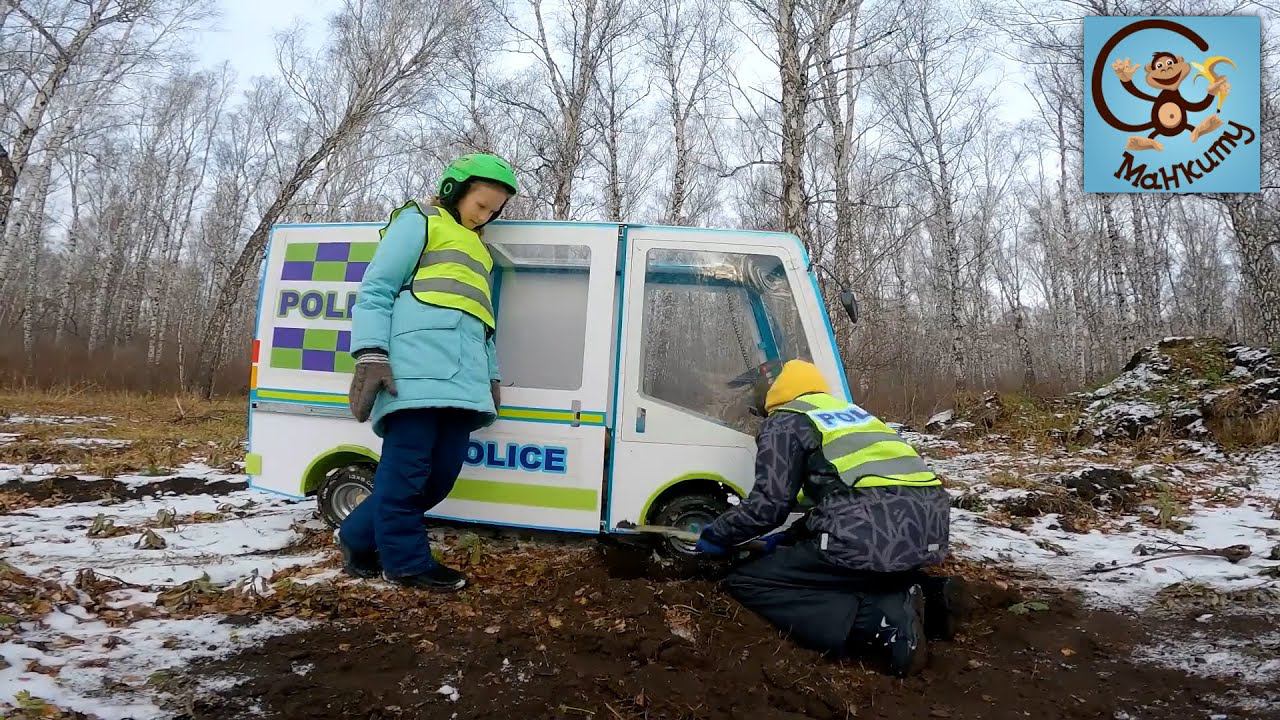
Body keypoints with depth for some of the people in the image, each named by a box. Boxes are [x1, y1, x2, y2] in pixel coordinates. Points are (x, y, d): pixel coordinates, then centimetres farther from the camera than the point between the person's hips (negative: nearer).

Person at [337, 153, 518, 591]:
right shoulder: (419, 223, 8)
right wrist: (371, 353, -13)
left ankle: (360, 538, 17)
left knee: (443, 471, 4)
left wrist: (491, 375, 25)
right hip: (417, 365, -8)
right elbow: (375, 290, -1)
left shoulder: (477, 249, 32)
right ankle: (406, 560, 6)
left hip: (461, 374, 8)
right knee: (408, 466, -6)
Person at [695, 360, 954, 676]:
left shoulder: (785, 421, 8)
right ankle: (925, 592, 10)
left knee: (744, 583, 2)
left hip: (875, 534, -9)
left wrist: (717, 534, 18)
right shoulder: (850, 411, 30)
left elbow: (768, 505, 1)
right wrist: (788, 538, 37)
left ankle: (882, 621, -12)